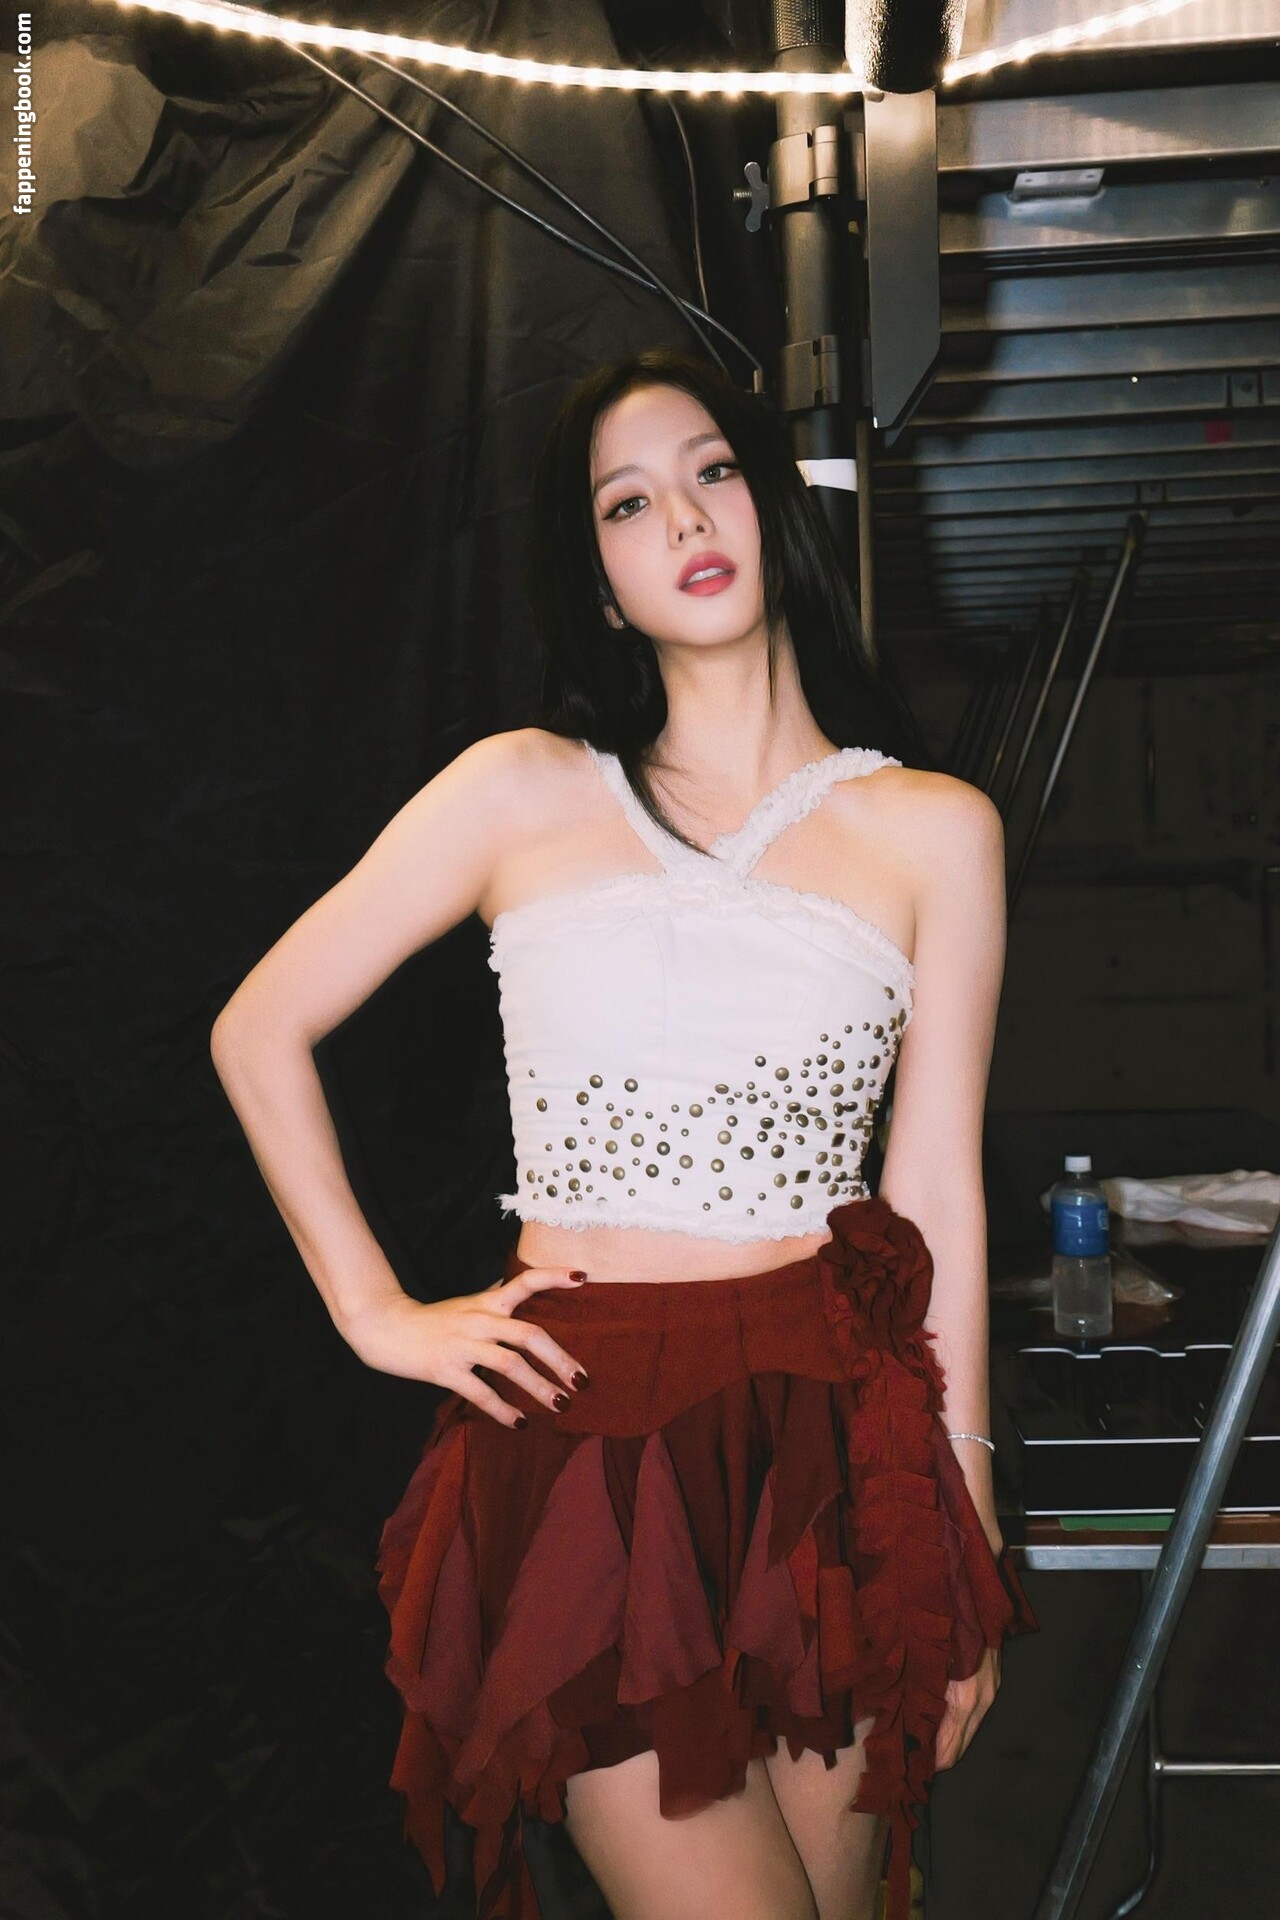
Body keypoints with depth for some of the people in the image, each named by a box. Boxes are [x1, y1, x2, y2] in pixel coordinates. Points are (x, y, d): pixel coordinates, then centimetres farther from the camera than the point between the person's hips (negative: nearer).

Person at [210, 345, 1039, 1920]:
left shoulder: (932, 829, 5)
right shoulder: (520, 792, 3)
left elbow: (938, 1192, 4)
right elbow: (258, 1034, 8)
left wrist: (962, 1547, 5)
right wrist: (379, 1314, 2)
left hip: (832, 1441, 2)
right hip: (583, 1439, -1)